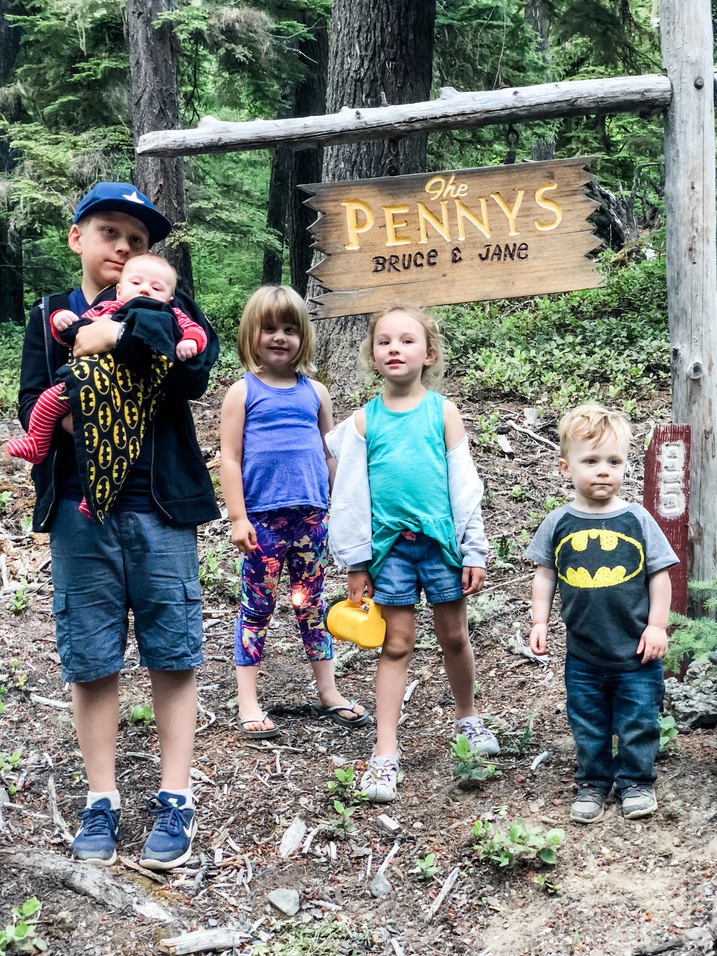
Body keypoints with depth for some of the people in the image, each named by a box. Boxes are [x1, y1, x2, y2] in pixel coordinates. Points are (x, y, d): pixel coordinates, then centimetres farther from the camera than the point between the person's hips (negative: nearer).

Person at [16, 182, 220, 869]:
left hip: (159, 504, -1)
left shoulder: (165, 309, 6)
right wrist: (68, 413, -18)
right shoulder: (50, 316, 11)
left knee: (173, 654, 2)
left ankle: (174, 798, 12)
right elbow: (32, 405, 2)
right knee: (90, 659, 6)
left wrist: (121, 337, -22)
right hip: (79, 508, 2)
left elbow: (195, 373, -12)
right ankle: (101, 800, 17)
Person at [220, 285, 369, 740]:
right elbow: (230, 457, -3)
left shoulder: (315, 392, 10)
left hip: (311, 515, 3)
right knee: (258, 607, 4)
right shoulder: (243, 391, 0)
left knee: (313, 605, 12)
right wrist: (238, 518, -9)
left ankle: (328, 692, 22)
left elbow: (330, 454, 15)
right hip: (263, 516, -3)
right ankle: (249, 703, 12)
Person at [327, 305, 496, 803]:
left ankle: (468, 717, 37)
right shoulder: (364, 419, 2)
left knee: (454, 636, 12)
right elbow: (350, 493, 4)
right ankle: (386, 754, 7)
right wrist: (356, 562, 1)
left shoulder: (443, 411, 0)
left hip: (441, 539, 0)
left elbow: (465, 485, 0)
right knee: (398, 644, 3)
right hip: (391, 543, 0)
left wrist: (474, 551, -2)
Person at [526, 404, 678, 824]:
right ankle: (593, 784, 29)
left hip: (635, 651, -1)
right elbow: (545, 574, 8)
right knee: (588, 726, 13)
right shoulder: (559, 523, -2)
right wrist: (540, 622, 4)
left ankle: (636, 783, 27)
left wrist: (657, 625, -4)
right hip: (583, 655, 2)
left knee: (638, 722, 8)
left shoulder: (637, 520, -6)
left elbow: (660, 574, -1)